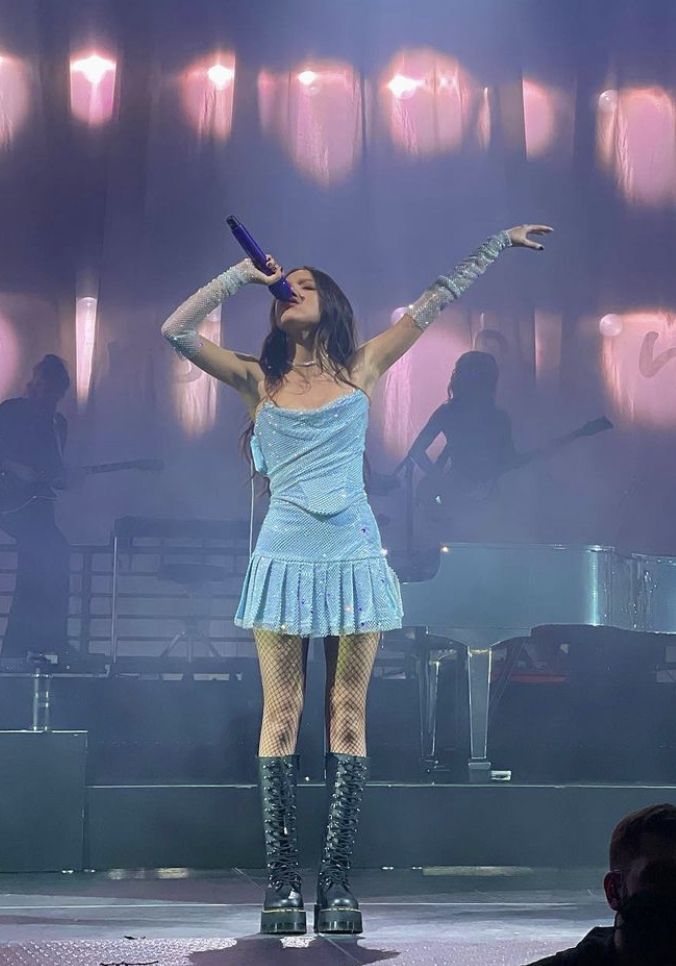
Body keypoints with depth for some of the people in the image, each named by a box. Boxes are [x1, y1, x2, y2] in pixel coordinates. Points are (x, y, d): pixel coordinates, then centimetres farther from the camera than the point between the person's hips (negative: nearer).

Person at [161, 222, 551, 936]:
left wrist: (500, 242, 18)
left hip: (353, 555, 0)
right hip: (285, 557, 0)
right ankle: (281, 880, 0)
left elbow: (434, 301, 14)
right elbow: (176, 330, 0)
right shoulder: (257, 379, 9)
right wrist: (244, 274, 5)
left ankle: (336, 879, 2)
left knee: (348, 719, 0)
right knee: (281, 719, -2)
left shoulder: (361, 367, 10)